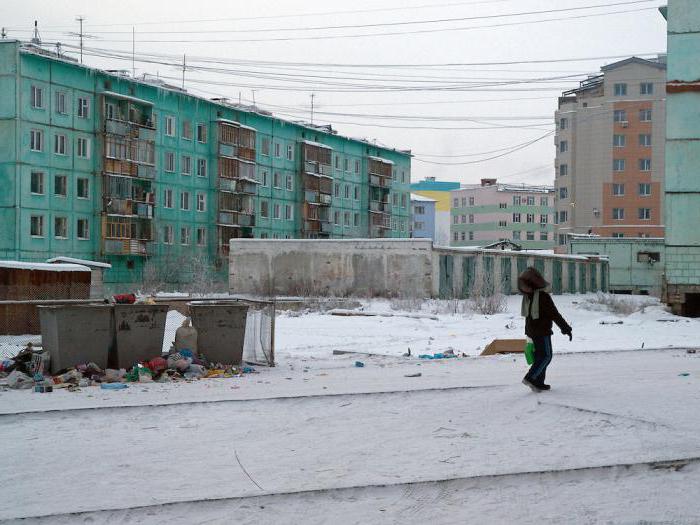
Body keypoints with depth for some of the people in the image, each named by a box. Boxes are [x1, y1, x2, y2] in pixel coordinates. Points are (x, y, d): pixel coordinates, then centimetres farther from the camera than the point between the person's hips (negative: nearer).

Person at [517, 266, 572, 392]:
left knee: (539, 356, 14)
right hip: (542, 331, -8)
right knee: (546, 356, 1)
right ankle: (530, 378, -10)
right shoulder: (544, 296, -19)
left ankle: (538, 383, 14)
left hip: (531, 331, 8)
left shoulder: (527, 296, 5)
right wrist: (566, 329, -11)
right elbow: (555, 314, -17)